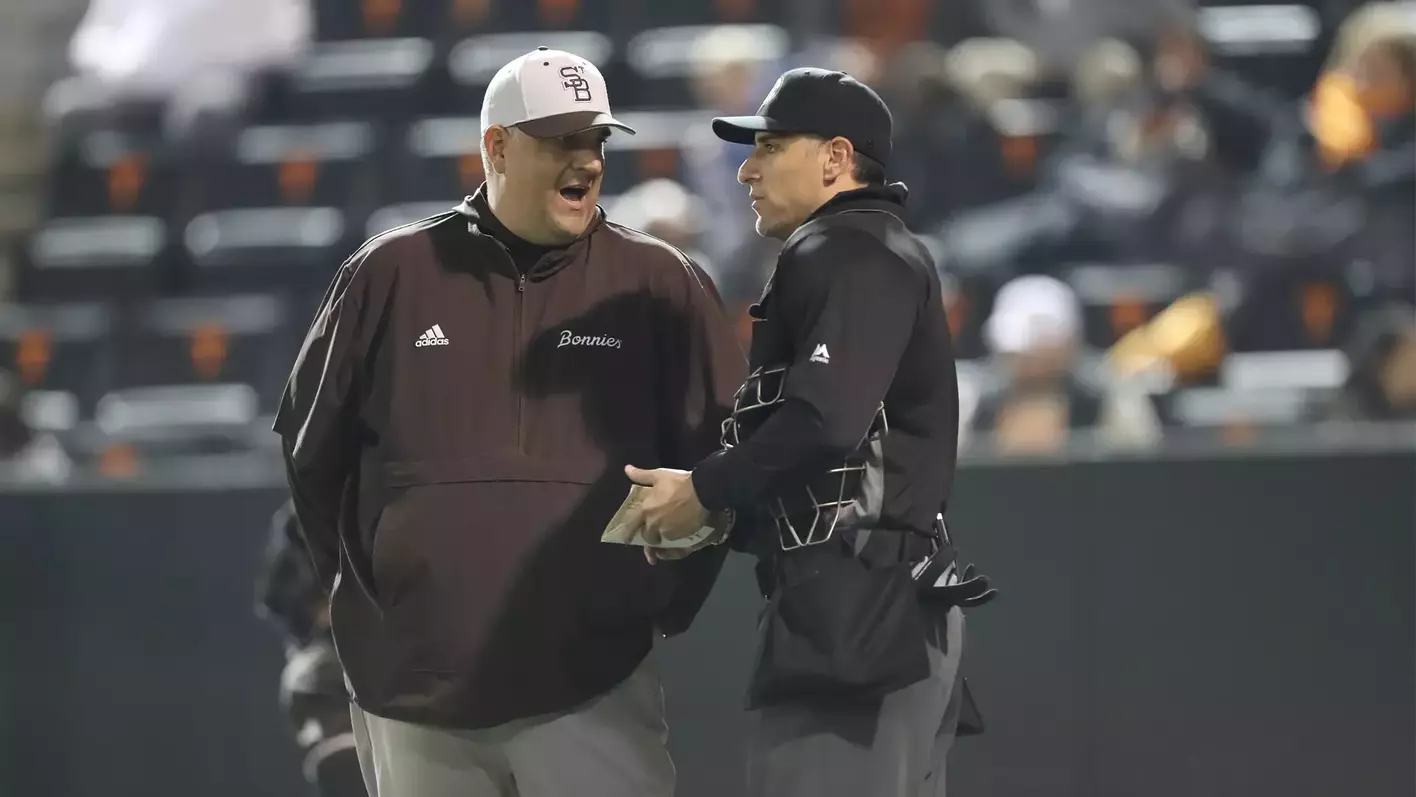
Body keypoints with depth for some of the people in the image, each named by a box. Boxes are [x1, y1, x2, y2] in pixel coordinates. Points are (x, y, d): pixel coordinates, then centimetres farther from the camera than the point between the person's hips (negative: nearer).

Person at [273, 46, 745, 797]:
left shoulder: (659, 285, 3)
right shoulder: (393, 274, 5)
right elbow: (313, 449, 15)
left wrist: (664, 602, 5)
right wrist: (361, 599, 14)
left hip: (591, 689, -2)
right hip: (412, 684, 2)